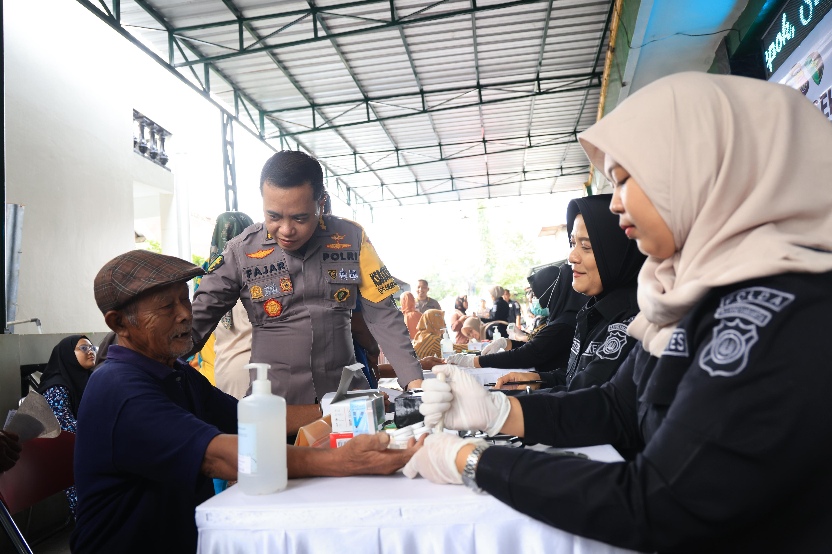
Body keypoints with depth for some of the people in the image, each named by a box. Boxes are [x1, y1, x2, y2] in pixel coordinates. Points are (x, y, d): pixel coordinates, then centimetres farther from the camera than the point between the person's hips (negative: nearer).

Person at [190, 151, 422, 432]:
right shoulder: (241, 250, -6)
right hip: (274, 404, -1)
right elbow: (196, 320, -3)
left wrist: (414, 380, -13)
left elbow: (382, 315, -3)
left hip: (345, 397, 1)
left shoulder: (351, 238, -4)